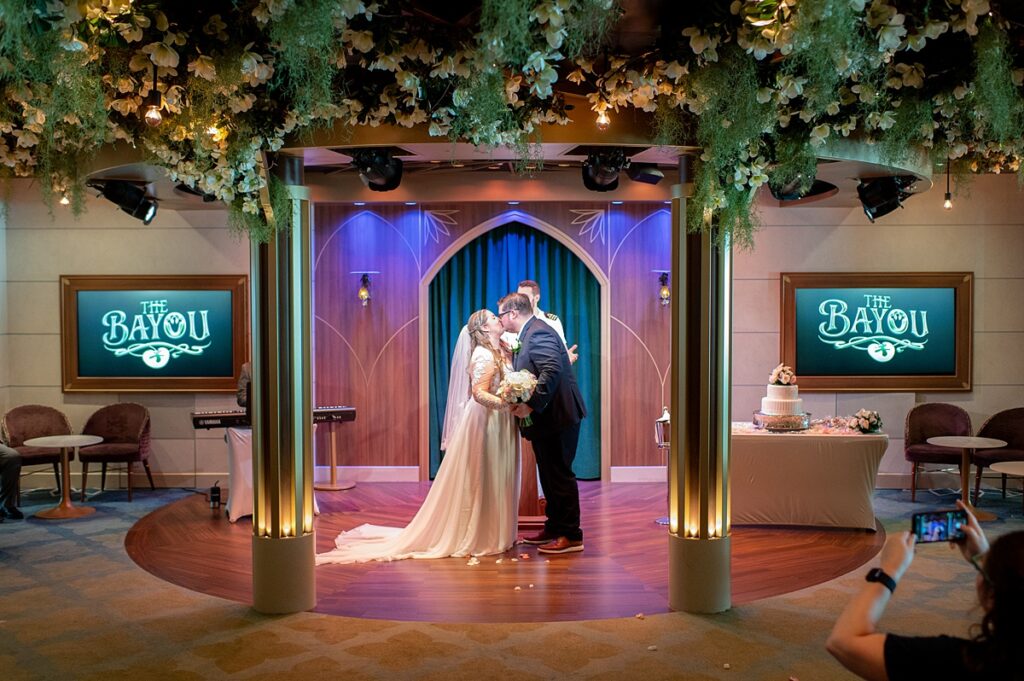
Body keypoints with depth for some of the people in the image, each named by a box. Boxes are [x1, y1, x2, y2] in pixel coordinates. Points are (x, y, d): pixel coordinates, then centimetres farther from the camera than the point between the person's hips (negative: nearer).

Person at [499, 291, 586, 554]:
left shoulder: (539, 333, -16)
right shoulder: (530, 333, 17)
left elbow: (552, 371, -28)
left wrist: (531, 405, -27)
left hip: (557, 417, -11)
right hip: (546, 417, 11)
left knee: (559, 476, -4)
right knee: (550, 476, 17)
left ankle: (571, 536, 5)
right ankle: (553, 528, 28)